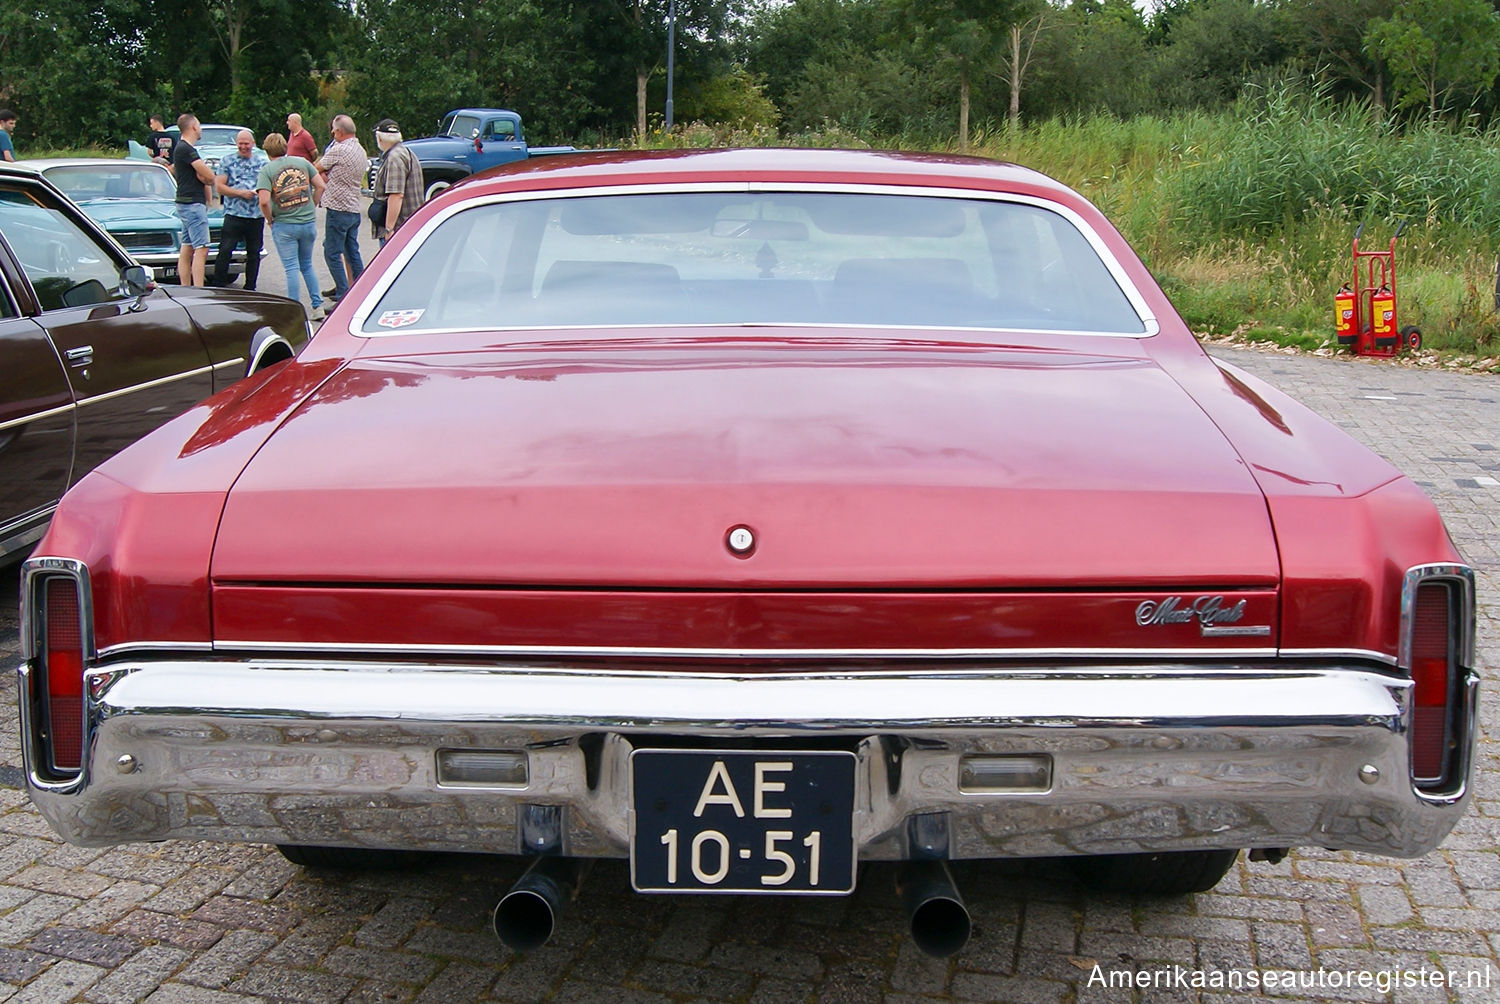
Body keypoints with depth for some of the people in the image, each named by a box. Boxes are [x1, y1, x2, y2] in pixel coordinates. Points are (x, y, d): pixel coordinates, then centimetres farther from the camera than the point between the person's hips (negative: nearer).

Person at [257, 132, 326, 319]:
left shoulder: (267, 170, -6)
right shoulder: (301, 162, 4)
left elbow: (264, 201, -17)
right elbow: (320, 186, 2)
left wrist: (270, 219, -1)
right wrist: (311, 208, 11)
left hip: (284, 226, -3)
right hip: (309, 222, 3)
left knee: (292, 268, 2)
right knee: (307, 265, 17)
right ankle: (318, 306, 13)